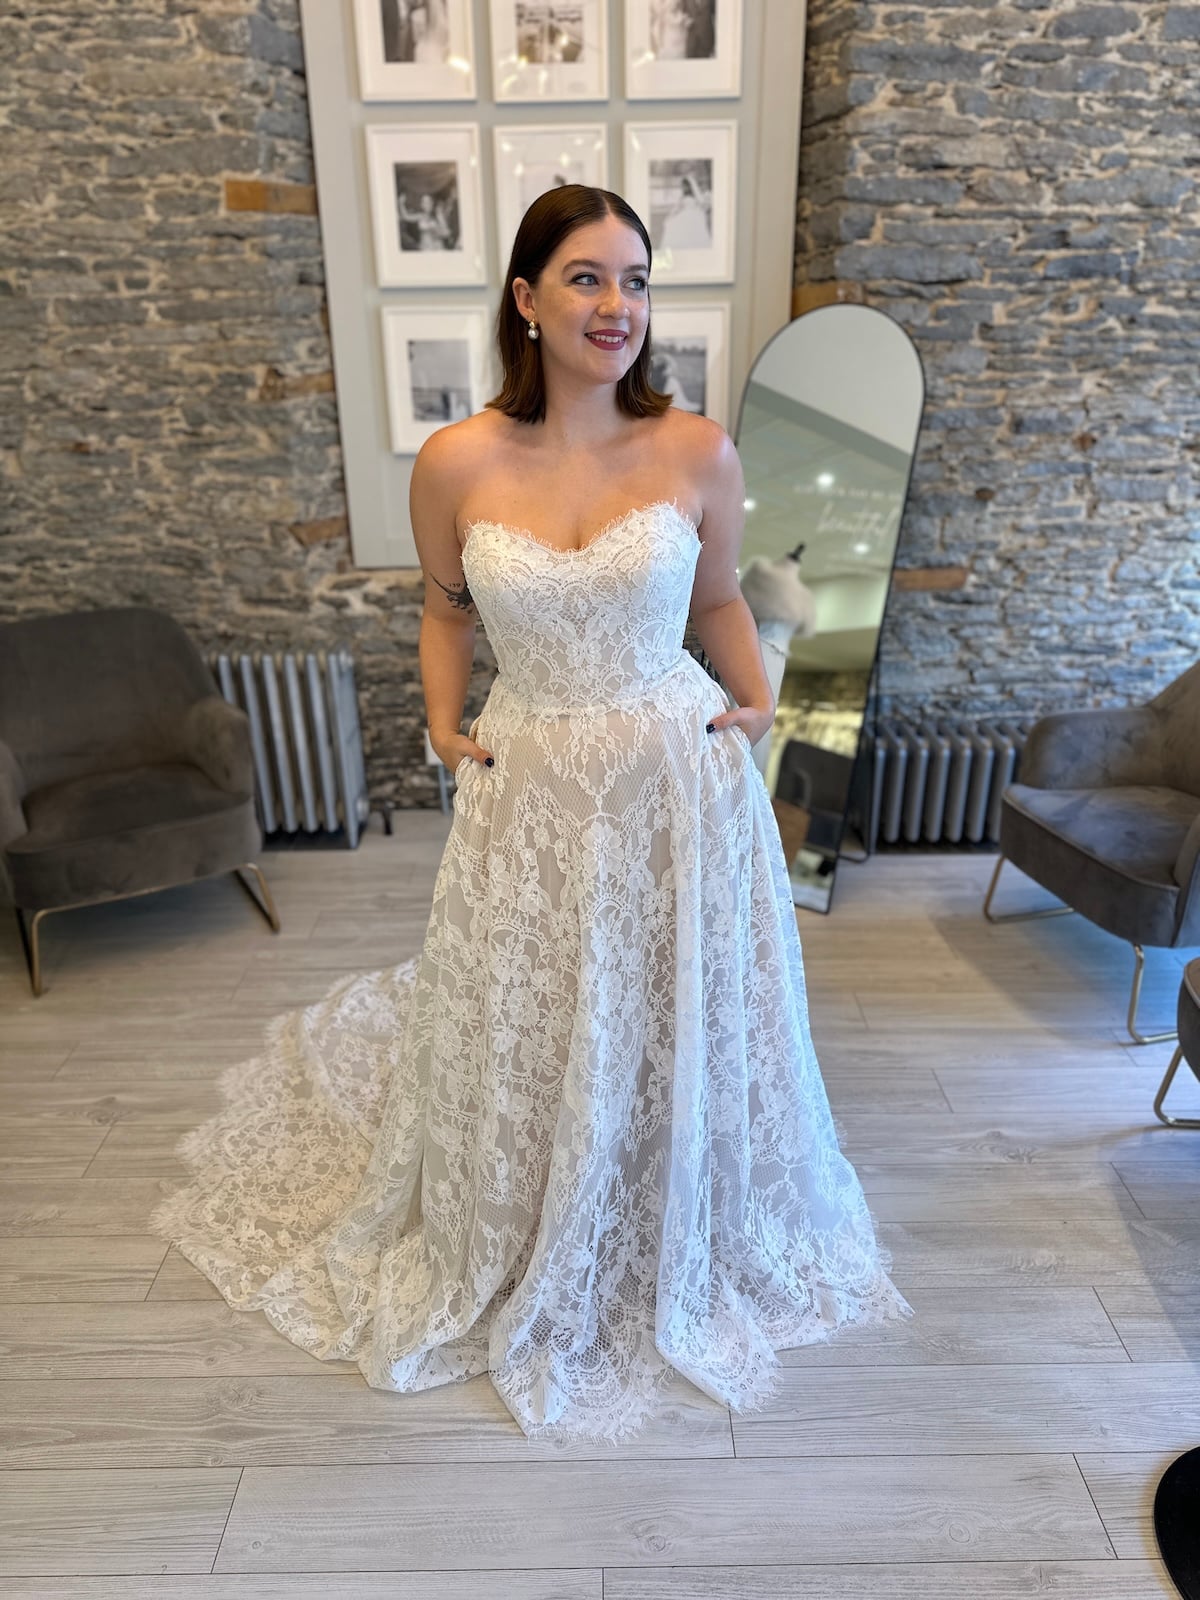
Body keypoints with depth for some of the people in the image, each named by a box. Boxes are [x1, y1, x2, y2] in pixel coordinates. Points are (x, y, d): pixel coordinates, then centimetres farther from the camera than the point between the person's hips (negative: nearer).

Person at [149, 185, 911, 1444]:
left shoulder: (699, 454, -6)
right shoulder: (457, 463, -6)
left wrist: (758, 705, -3)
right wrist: (443, 724, -2)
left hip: (678, 778, 1)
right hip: (530, 791, 0)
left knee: (680, 1023, 16)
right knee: (522, 1040, 14)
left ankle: (689, 1249, 49)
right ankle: (525, 1274, 47)